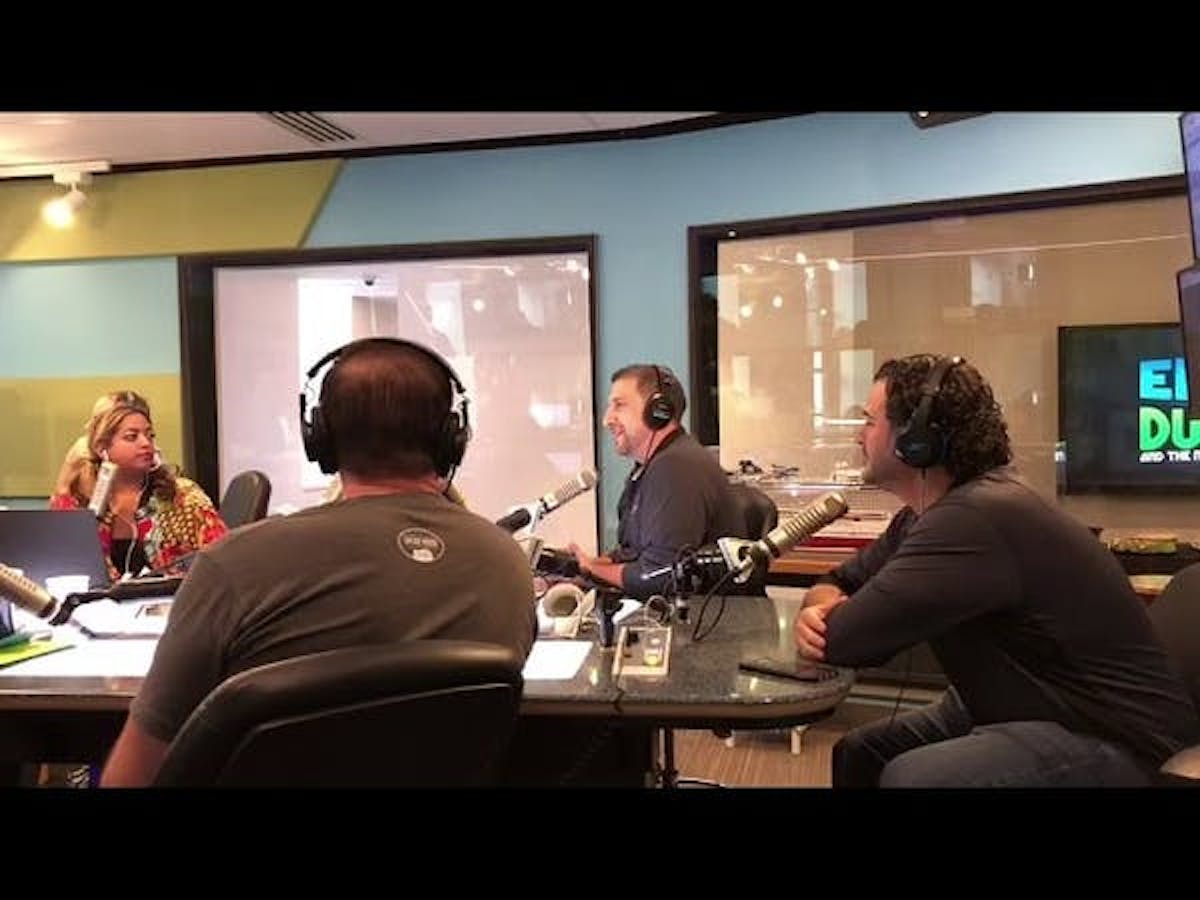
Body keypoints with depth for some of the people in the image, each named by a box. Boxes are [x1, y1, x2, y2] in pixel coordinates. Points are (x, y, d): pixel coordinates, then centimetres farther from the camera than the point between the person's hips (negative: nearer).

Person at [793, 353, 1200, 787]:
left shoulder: (976, 517, -29)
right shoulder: (926, 514, 4)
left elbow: (844, 638, -29)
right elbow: (839, 584, 9)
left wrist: (828, 624, -5)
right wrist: (820, 610, -14)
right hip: (1011, 710, 10)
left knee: (911, 775, -28)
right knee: (857, 753, 5)